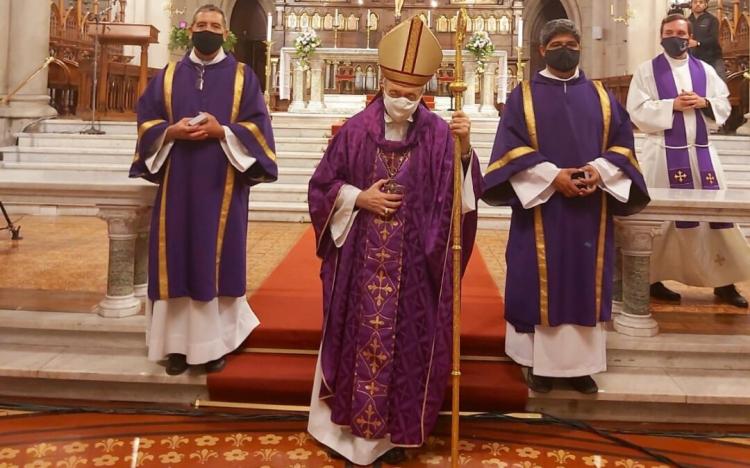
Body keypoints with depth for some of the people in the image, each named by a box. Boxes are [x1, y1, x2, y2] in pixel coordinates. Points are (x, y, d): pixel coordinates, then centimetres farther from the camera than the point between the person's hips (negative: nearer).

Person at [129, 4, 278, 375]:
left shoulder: (242, 76, 7)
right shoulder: (168, 75, 13)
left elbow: (257, 125, 0)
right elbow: (146, 120, 9)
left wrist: (222, 131, -15)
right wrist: (171, 131, -10)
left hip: (222, 185, -2)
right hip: (178, 183, 2)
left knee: (218, 258, 0)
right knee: (178, 257, 2)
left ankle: (215, 342, 9)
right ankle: (178, 343, 11)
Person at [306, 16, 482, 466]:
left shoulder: (438, 133, -1)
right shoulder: (356, 130, 0)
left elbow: (461, 191, -12)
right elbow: (322, 185, 4)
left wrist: (464, 149, -29)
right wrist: (359, 198, -11)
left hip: (413, 263, 0)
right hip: (361, 259, 0)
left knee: (406, 340, 6)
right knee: (359, 335, 8)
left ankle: (395, 429, 23)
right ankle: (356, 423, 26)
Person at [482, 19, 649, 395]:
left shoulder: (601, 96, 13)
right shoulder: (523, 96, 4)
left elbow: (622, 144, 9)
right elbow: (511, 148, -5)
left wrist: (599, 170, -12)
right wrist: (552, 176, -16)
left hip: (591, 210, 3)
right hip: (540, 205, -2)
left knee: (585, 283, 5)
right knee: (540, 284, 0)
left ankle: (580, 364, 14)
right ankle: (539, 363, 9)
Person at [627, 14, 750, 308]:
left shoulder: (705, 70, 13)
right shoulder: (647, 71, 2)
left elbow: (725, 105, 12)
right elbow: (637, 111, -7)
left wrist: (704, 102, -8)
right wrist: (672, 105, -16)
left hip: (701, 151, 4)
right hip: (665, 153, -4)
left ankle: (724, 281, 11)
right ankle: (655, 280, 10)